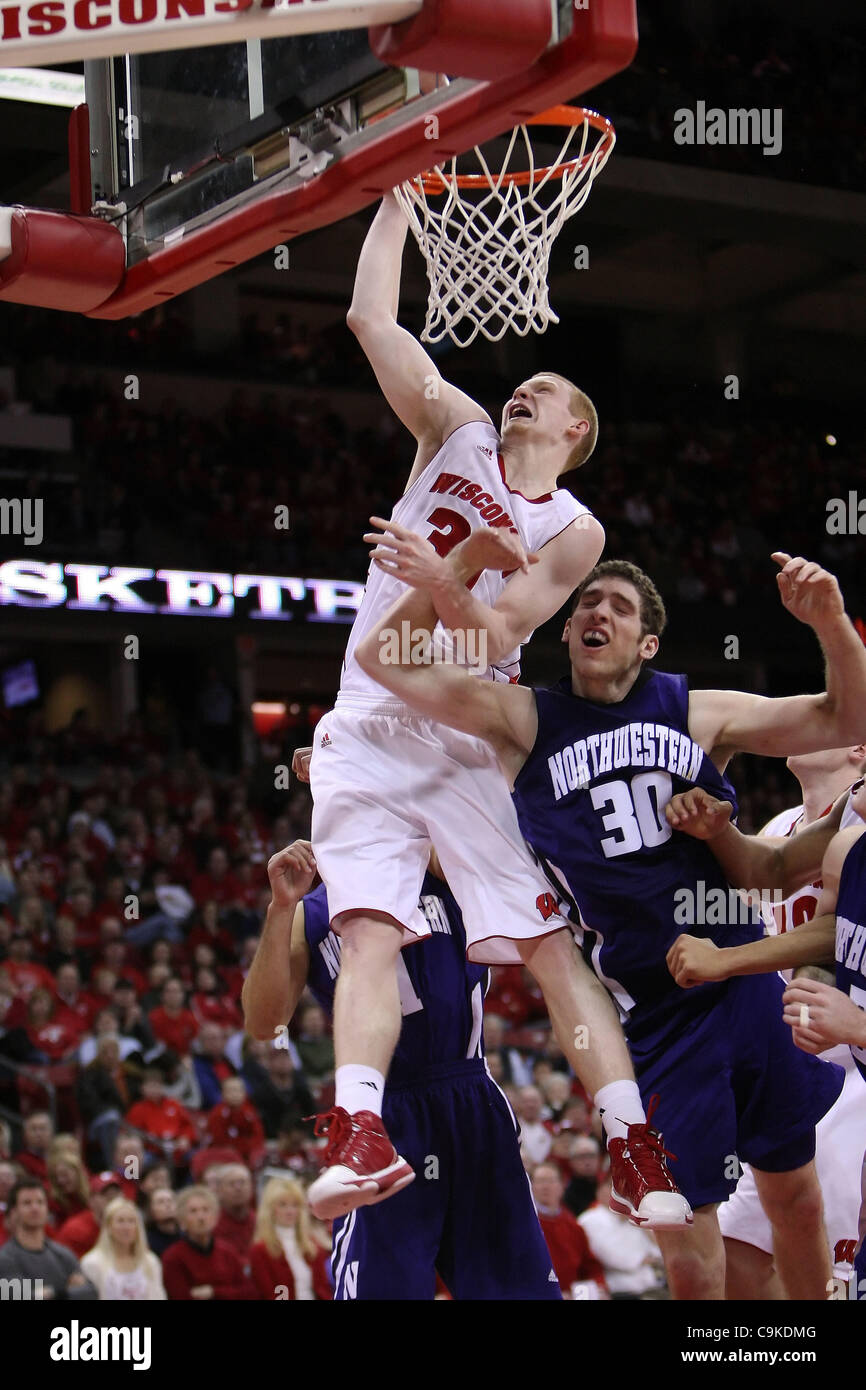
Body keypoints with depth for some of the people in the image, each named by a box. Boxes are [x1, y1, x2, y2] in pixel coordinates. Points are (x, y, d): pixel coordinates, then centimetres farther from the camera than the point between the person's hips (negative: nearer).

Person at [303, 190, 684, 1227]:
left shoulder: (574, 533, 6)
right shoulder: (456, 432, 13)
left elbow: (491, 634, -6)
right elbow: (370, 319, 7)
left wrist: (438, 573, -22)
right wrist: (398, 196, 8)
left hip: (471, 742, -1)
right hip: (369, 732, 1)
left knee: (551, 946, -7)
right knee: (370, 935, -15)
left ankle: (642, 1157, -7)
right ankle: (358, 1139, -26)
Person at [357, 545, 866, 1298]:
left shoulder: (699, 715, 3)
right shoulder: (525, 722, 0)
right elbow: (381, 657, -5)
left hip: (750, 988, 2)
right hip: (654, 1019, -2)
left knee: (797, 1200, 16)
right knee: (689, 1261, 0)